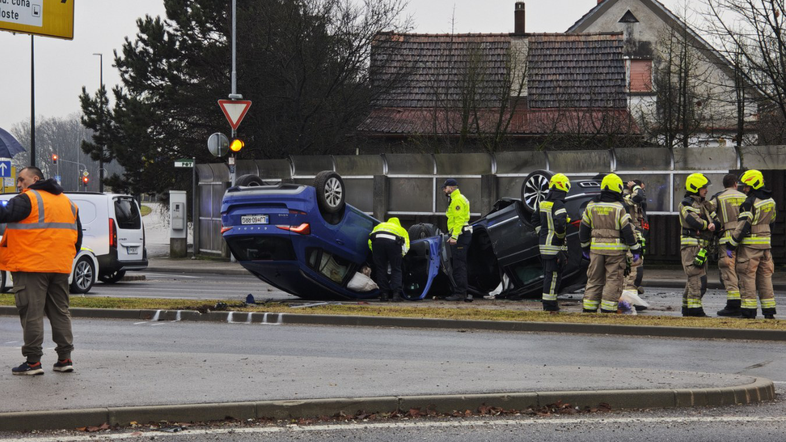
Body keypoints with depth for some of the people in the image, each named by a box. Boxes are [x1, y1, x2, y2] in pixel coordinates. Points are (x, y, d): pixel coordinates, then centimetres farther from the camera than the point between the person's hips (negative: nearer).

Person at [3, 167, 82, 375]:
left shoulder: (27, 199, -7)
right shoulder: (67, 202, 17)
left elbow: (5, 214, -22)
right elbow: (77, 235, 20)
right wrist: (69, 257, 25)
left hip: (31, 266, -7)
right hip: (61, 267, 7)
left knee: (32, 313, -4)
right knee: (60, 311, 13)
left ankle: (33, 361, -5)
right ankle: (65, 358, 11)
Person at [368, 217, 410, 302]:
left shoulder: (379, 226, 40)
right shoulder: (402, 230, 36)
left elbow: (370, 241, 26)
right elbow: (406, 247, 19)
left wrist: (375, 254, 33)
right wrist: (397, 257, 31)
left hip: (377, 240, 1)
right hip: (393, 241, -1)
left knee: (381, 269, 12)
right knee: (396, 270, 10)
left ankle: (384, 295, 10)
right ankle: (396, 294, -1)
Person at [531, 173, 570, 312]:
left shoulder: (543, 204, 11)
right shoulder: (558, 205, -16)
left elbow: (535, 220, 21)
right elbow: (560, 224, -26)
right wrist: (561, 236, -9)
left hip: (544, 243, 8)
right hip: (555, 245, -8)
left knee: (548, 273, 16)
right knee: (553, 274, -4)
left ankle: (547, 301, 22)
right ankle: (549, 302, -3)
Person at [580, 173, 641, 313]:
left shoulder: (591, 206, 5)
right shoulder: (619, 208, -9)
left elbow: (583, 229, 11)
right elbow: (628, 230, -9)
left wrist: (585, 247, 23)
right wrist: (636, 249, 0)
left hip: (596, 249, 4)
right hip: (615, 249, -4)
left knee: (594, 279, 12)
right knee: (613, 280, 1)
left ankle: (589, 309, 12)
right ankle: (607, 310, -3)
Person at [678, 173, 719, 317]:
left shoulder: (704, 205, 20)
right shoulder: (686, 204, -8)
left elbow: (716, 220, 12)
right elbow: (693, 221, -23)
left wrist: (714, 224, -12)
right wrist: (708, 225, -8)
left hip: (702, 247, 9)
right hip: (691, 244, -9)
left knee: (694, 279, 12)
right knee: (698, 278, -14)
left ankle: (687, 308, 18)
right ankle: (694, 308, -15)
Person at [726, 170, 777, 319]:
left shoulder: (749, 203, -15)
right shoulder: (770, 201, 11)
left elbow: (742, 227, -18)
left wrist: (731, 245, -13)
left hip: (749, 245, -7)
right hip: (766, 244, 7)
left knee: (747, 276, -2)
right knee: (765, 276, 11)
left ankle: (749, 310, -4)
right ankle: (769, 310, 10)